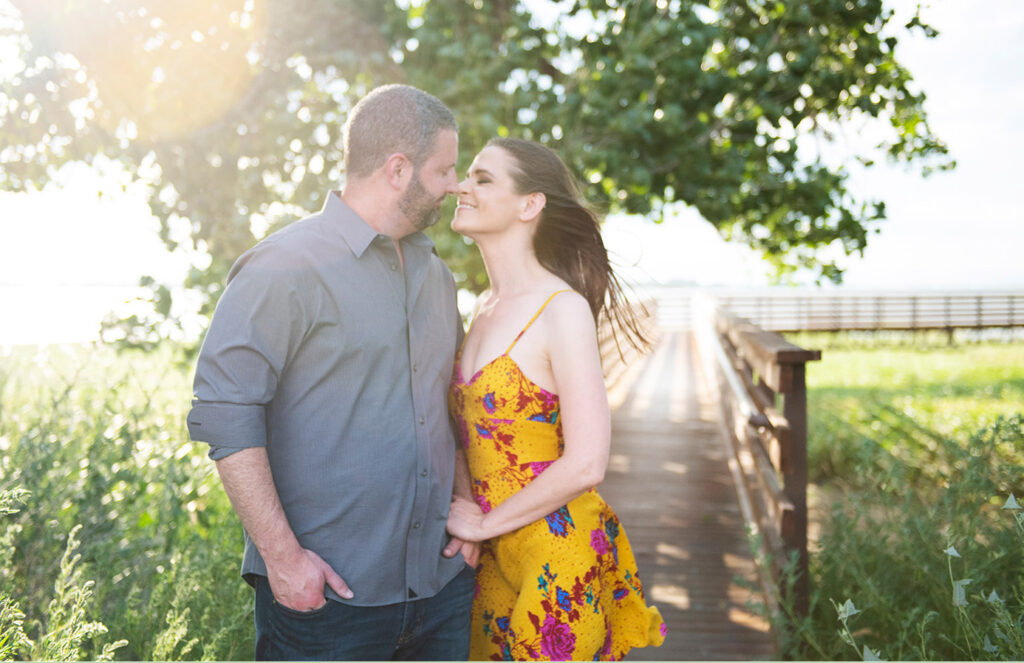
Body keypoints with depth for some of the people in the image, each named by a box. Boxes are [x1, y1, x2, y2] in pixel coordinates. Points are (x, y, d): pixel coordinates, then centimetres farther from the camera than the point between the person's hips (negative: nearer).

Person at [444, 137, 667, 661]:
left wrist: (484, 523, -11)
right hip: (494, 559, 7)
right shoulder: (486, 308, 8)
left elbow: (585, 465, -20)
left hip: (557, 559, -7)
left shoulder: (562, 309, -16)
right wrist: (463, 515, 4)